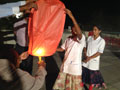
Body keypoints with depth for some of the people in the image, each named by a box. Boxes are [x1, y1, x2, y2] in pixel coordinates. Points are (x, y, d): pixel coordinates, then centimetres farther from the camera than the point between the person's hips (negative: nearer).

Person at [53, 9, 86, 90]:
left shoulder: (81, 38, -14)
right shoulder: (68, 39, 6)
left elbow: (79, 32, -36)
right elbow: (62, 49, 16)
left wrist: (72, 16, -41)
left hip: (75, 69, -6)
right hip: (65, 67, 6)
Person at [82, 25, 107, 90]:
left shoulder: (102, 41, -11)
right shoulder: (89, 38, 2)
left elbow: (100, 52, -12)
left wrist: (90, 58, -15)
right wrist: (86, 56, -4)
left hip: (94, 61, -4)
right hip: (86, 60, 4)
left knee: (92, 76, 7)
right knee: (83, 74, 10)